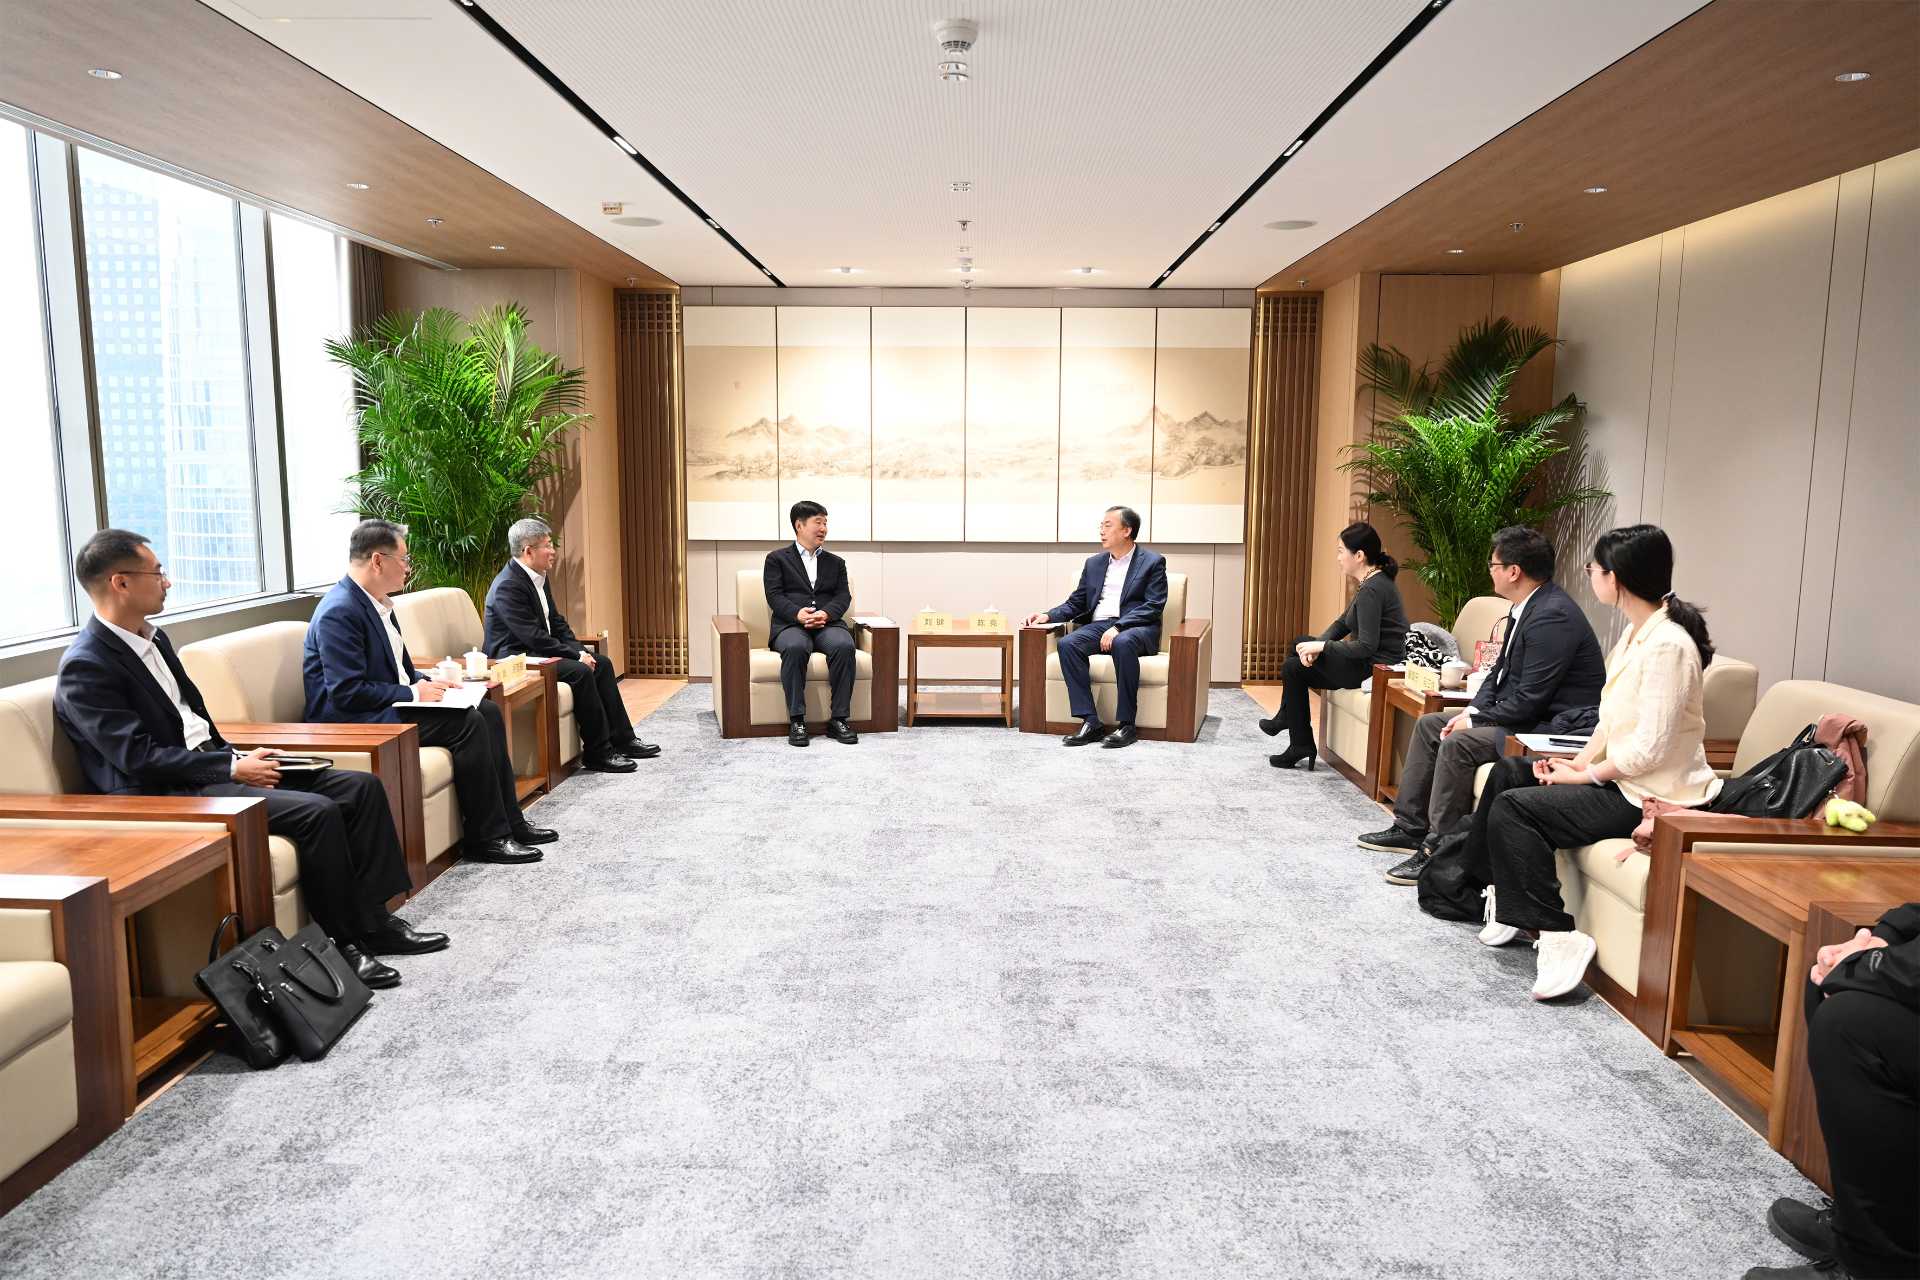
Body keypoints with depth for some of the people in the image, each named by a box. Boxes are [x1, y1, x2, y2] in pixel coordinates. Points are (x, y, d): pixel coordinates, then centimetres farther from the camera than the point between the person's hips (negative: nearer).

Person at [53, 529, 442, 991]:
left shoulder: (152, 638, 15)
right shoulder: (85, 667, -13)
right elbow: (140, 758, -19)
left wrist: (238, 757, 4)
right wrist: (233, 768, -17)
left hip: (209, 765, 9)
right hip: (167, 795, -9)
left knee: (362, 787, -3)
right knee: (317, 811, -28)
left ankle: (371, 919, 0)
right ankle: (343, 942, -13)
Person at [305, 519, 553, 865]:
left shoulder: (377, 602, 12)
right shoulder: (339, 612, -19)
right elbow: (347, 693, -24)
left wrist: (428, 681, 3)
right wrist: (413, 693, -17)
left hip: (392, 705, 10)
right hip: (354, 721, -10)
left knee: (488, 711, 0)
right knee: (467, 723, -22)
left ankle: (509, 821, 1)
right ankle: (485, 837, -14)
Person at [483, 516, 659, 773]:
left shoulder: (538, 578, 9)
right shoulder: (507, 586, -21)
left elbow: (557, 622, 15)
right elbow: (535, 638, -25)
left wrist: (580, 650, -1)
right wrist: (576, 655, -18)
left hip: (535, 653, 10)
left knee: (601, 664, 0)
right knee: (580, 672, -25)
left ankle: (622, 740, 3)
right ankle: (597, 753, -18)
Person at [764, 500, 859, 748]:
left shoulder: (835, 562, 24)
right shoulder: (777, 558, 15)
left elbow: (843, 597, 10)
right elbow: (775, 596, 1)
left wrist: (826, 613, -13)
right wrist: (798, 614, -19)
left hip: (828, 624, 2)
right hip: (791, 625, -2)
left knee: (844, 646, -33)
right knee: (795, 648, -38)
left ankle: (838, 719, -27)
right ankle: (797, 720, -31)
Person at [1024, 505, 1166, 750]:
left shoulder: (1153, 562, 5)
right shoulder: (1094, 563, 21)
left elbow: (1153, 606, -7)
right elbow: (1075, 603, 21)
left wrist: (1119, 627, -20)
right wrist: (1049, 616, 1)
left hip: (1136, 627, -5)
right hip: (1098, 625, 5)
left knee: (1123, 643, -40)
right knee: (1067, 644, -27)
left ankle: (1126, 724, -31)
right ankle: (1090, 722, -28)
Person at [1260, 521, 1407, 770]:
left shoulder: (1372, 590, -23)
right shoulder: (1372, 582, 10)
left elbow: (1367, 646, -27)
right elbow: (1343, 624, 13)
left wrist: (1321, 646, -17)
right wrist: (1316, 644, -5)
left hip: (1375, 668, -10)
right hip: (1370, 661, 10)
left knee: (1294, 668, -3)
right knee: (1300, 644, 18)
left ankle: (1301, 745, 7)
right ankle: (1286, 717, 25)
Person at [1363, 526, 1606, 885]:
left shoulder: (1553, 616, -23)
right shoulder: (1526, 607, 8)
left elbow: (1530, 698, -25)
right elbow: (1500, 670, 15)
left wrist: (1474, 720, -15)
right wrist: (1472, 710, -1)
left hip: (1549, 727, -11)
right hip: (1520, 714, 11)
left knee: (1458, 743, -27)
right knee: (1429, 725, 10)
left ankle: (1438, 850, -17)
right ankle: (1410, 827, 14)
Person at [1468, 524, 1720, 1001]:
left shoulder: (1667, 644, -22)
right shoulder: (1637, 633, 9)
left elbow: (1649, 748, -25)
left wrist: (1583, 775, -13)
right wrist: (1580, 761, 1)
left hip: (1651, 795, -10)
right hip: (1623, 778, 10)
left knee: (1512, 807, -18)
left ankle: (1558, 937, -13)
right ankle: (1498, 891, 22)